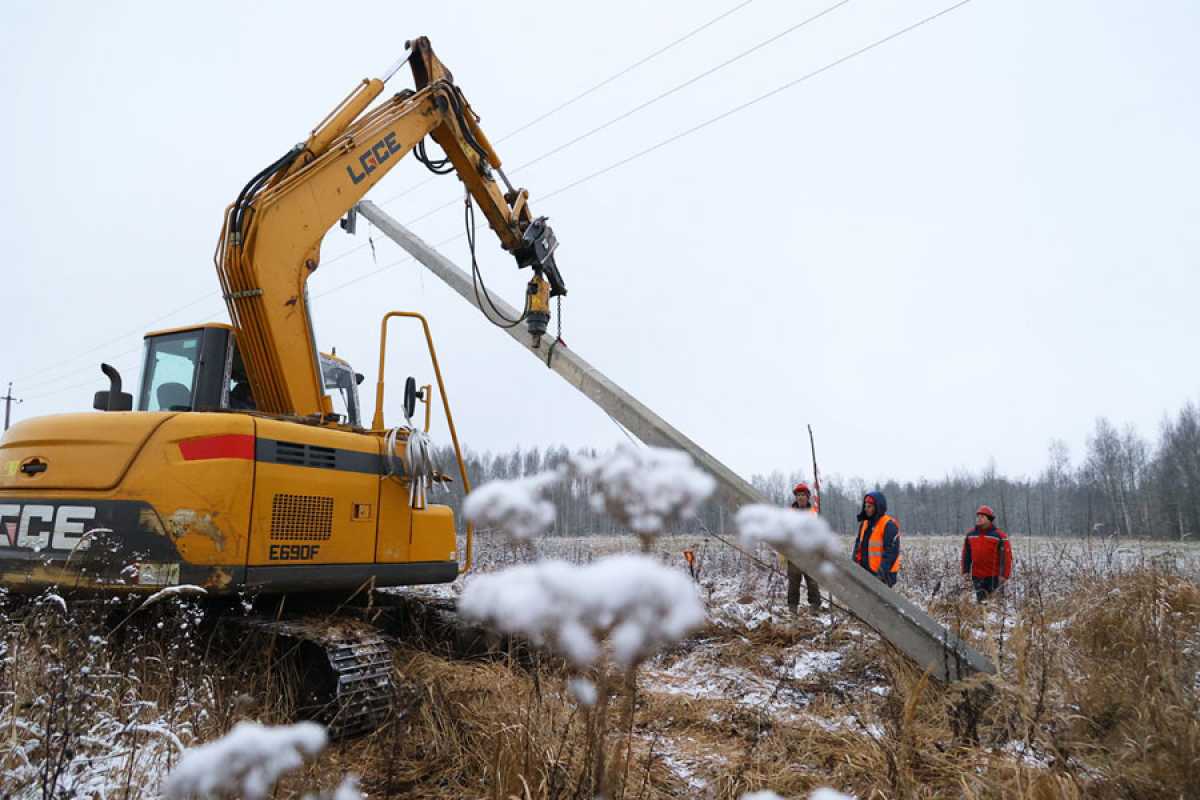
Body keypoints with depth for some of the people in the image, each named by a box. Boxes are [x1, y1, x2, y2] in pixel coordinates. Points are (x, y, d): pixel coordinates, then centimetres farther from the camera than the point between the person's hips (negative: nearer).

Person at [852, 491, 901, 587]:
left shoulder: (889, 525, -12)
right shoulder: (864, 524, 13)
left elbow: (891, 552, -17)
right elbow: (859, 547, 17)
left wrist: (882, 572, -23)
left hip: (882, 576, -8)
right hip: (866, 573, 8)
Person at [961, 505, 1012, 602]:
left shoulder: (999, 536, -5)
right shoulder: (970, 535, 9)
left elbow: (1006, 556, -9)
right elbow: (966, 554, 14)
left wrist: (1004, 575, -13)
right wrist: (965, 571, 9)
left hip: (994, 576, -4)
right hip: (977, 576, 4)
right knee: (980, 599, 8)